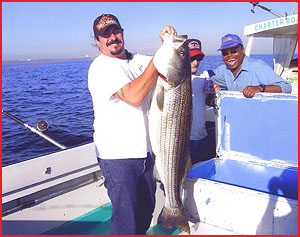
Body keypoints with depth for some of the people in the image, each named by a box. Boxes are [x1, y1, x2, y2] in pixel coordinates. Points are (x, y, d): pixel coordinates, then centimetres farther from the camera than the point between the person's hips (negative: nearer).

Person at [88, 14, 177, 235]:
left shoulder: (137, 60, 11)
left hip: (144, 151, 8)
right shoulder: (101, 67, -14)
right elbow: (134, 96, -27)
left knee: (146, 209, 22)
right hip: (118, 157, -7)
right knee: (126, 221, -1)